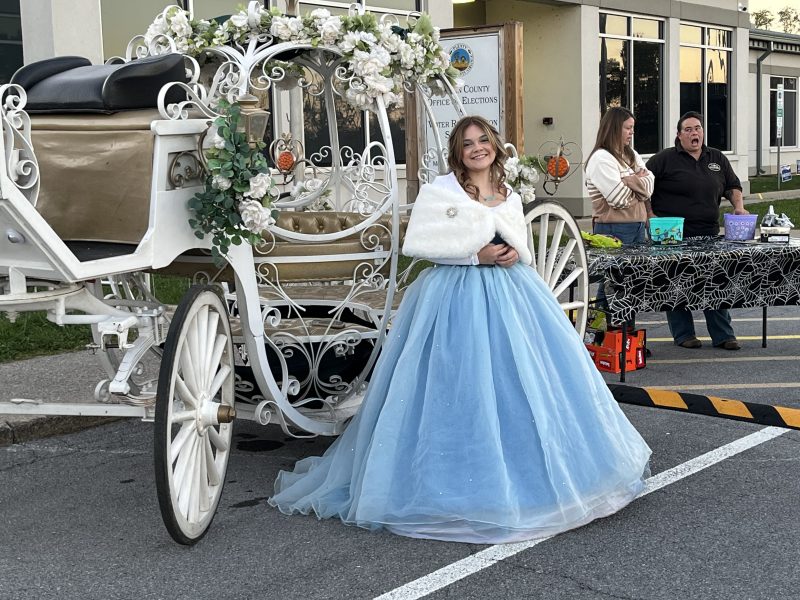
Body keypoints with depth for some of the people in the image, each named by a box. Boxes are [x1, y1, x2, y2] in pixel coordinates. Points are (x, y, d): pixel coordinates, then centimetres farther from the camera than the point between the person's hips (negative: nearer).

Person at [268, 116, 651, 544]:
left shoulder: (510, 197, 15)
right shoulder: (439, 191, -3)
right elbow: (416, 244, -9)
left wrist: (515, 254, -3)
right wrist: (474, 255, -14)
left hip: (509, 294, 6)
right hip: (457, 296, -5)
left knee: (522, 384, 5)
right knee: (462, 389, -6)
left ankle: (523, 474, 19)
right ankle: (462, 483, 5)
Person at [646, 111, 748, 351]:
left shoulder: (717, 159, 13)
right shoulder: (664, 159, -2)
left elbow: (733, 186, 22)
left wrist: (739, 206, 4)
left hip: (708, 233, 4)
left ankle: (723, 335, 10)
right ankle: (683, 334, 12)